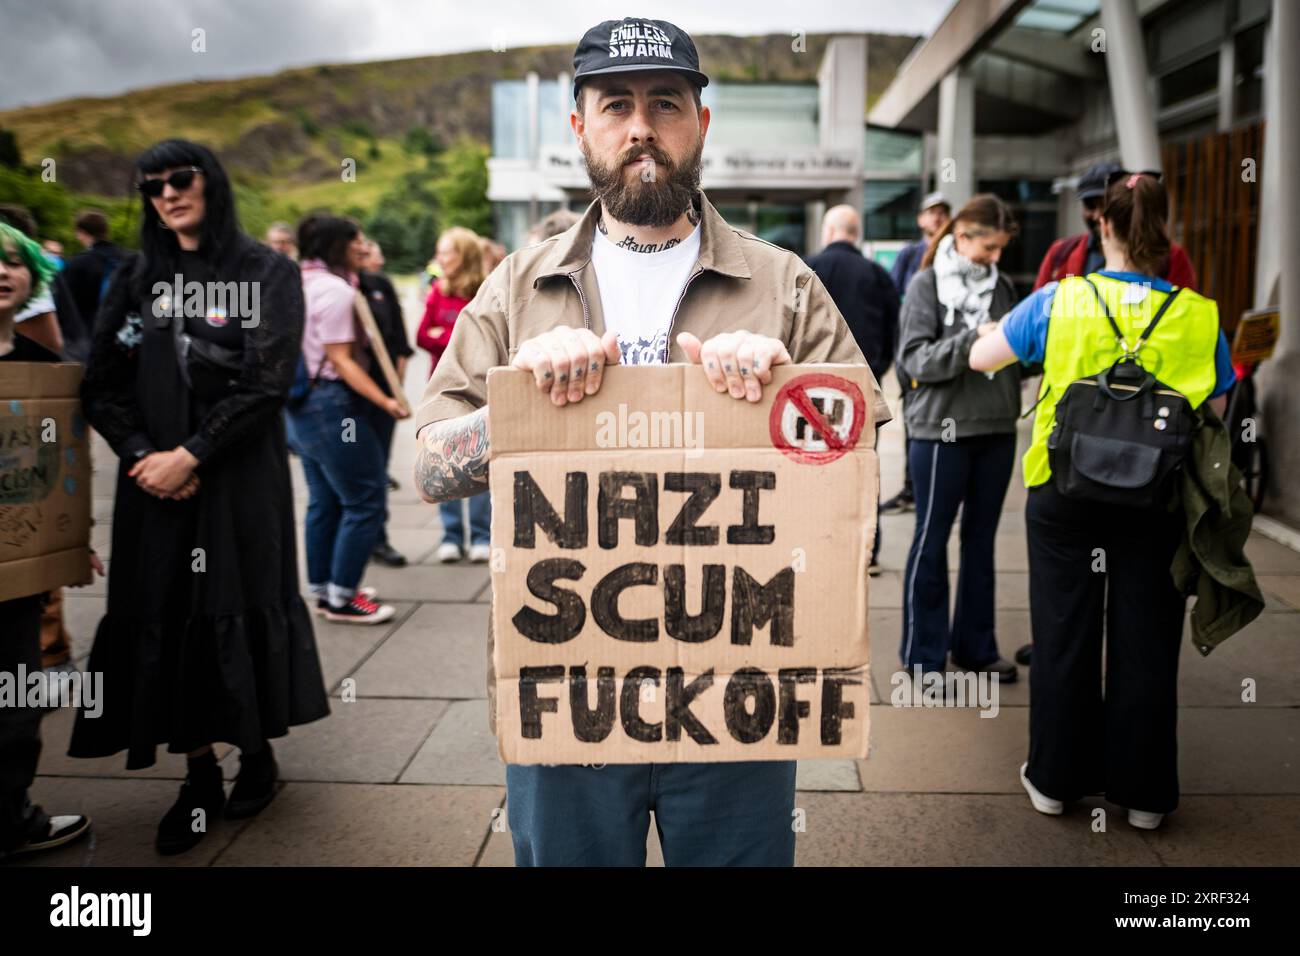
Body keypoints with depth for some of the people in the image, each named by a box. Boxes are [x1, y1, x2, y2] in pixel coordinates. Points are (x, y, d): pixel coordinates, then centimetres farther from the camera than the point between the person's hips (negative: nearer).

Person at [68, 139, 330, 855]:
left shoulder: (267, 274, -1)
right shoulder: (135, 278, 12)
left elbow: (265, 383, -10)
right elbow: (102, 383, 7)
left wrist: (188, 456, -14)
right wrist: (142, 455, -9)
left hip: (241, 478, -4)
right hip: (152, 478, 4)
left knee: (239, 609, 2)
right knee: (163, 618, 3)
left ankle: (257, 752, 21)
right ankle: (198, 775, 14)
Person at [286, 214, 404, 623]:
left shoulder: (303, 282, 13)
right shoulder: (335, 289, -15)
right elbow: (340, 360, -20)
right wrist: (385, 401, -23)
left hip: (303, 402, 10)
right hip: (332, 403, -10)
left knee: (325, 500, 18)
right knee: (366, 500, -4)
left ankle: (322, 589, 27)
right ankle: (341, 597, 1)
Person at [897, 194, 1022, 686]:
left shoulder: (1003, 286, 7)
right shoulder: (926, 285, -5)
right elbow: (915, 358, -14)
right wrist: (974, 337, -24)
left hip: (997, 430, 5)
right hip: (942, 430, -5)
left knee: (981, 540, 13)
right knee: (931, 542, 4)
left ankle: (976, 646, 26)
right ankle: (924, 654, 15)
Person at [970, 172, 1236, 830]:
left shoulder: (1057, 302, -7)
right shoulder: (1198, 317, -6)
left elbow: (980, 359, 7)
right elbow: (1214, 419, -1)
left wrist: (997, 327, 27)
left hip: (1065, 497, 0)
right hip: (1157, 503, 1)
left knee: (1064, 638, 12)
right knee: (1145, 644, 11)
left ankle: (1056, 777, 24)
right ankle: (1142, 791, 24)